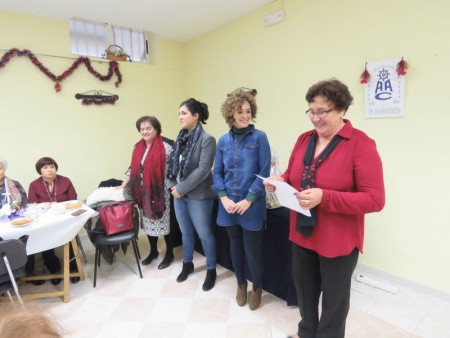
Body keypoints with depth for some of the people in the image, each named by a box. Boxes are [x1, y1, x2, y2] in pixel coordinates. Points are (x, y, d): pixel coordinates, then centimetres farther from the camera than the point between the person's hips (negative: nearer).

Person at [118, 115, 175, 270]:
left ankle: (169, 254, 23)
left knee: (163, 223, 4)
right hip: (144, 193, 6)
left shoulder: (166, 146, -12)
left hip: (161, 192, -6)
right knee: (148, 222, 15)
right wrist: (122, 186, 14)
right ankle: (153, 251, 35)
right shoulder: (138, 147, 8)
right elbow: (132, 168, 15)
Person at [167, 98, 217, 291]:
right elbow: (173, 164, 10)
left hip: (198, 195, -6)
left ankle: (211, 270, 25)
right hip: (179, 193, 6)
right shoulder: (181, 138, 7)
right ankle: (187, 264, 39)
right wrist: (173, 185, -4)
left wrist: (182, 188, -17)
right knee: (186, 231, 19)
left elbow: (203, 170, -19)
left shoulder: (207, 140, -13)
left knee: (204, 233, 7)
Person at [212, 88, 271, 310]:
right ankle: (241, 284, 40)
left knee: (252, 249, 6)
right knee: (235, 246, 18)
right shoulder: (223, 141, 4)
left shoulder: (259, 137, -7)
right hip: (229, 204, 4)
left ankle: (257, 288, 33)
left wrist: (249, 200, -15)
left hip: (252, 205, -3)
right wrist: (224, 197, -7)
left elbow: (264, 172, -10)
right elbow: (217, 172, 6)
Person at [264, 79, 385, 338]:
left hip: (338, 240, -6)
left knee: (334, 298, 17)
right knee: (305, 289, 25)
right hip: (302, 233, 6)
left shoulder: (361, 144, -17)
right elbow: (293, 176, 14)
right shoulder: (304, 140, 2)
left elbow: (375, 200, -20)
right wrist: (280, 182, -11)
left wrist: (324, 197, -31)